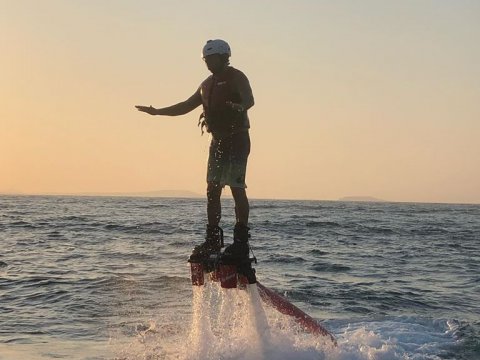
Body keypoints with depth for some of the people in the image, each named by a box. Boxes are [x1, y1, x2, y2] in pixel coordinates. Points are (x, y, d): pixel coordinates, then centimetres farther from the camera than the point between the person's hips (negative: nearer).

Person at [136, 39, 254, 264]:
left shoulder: (236, 77, -7)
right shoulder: (208, 84, 19)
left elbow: (249, 100, -24)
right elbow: (187, 106, 27)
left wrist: (239, 107, -47)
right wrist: (157, 112, 26)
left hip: (237, 140, -8)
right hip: (218, 141, 8)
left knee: (237, 189, -13)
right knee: (212, 190, 6)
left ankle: (241, 241, -12)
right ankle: (213, 240, 12)